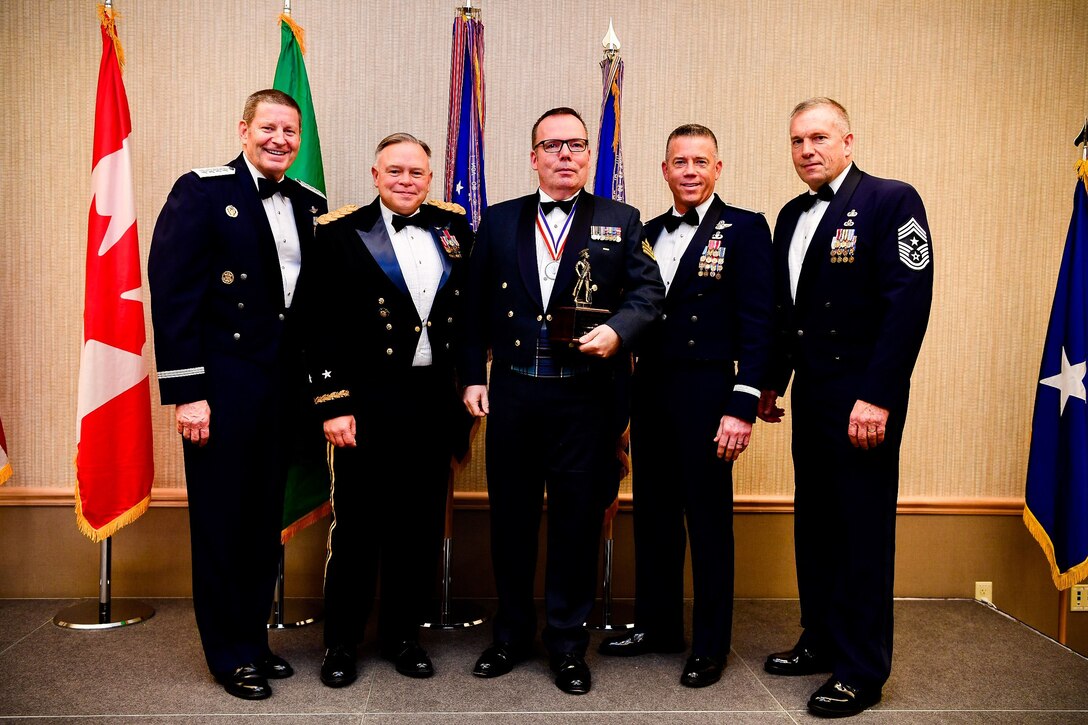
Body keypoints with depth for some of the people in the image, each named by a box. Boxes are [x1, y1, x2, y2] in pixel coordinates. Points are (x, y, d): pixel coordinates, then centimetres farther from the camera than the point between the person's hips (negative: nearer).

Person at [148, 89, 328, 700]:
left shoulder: (310, 204, 11)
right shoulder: (202, 192, -5)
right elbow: (172, 292, -11)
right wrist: (186, 391, -15)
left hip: (285, 385, 5)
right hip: (223, 384, -5)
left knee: (267, 518, 14)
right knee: (222, 520, 6)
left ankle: (256, 637, 30)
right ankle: (232, 654, 21)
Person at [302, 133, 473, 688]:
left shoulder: (453, 226, 8)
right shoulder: (339, 233, -3)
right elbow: (321, 327, -7)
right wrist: (333, 405, -12)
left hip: (435, 403, 4)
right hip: (366, 402, -3)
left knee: (420, 526, 12)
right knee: (356, 525, 6)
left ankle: (402, 633, 29)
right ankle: (341, 642, 23)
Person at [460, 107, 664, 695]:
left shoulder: (621, 222, 7)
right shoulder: (499, 221, 10)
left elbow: (647, 292, 1)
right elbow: (475, 305, 9)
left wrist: (617, 330, -19)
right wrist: (473, 375, 3)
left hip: (586, 397, -1)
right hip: (512, 393, 2)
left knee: (577, 520, 6)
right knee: (510, 515, 11)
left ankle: (567, 641, 22)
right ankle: (512, 633, 29)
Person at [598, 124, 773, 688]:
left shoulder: (744, 229, -4)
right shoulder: (648, 232, 14)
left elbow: (757, 324, -10)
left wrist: (742, 407, -16)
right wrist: (625, 396, 7)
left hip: (705, 394, -5)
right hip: (649, 392, 6)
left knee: (708, 521, 5)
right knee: (653, 514, 14)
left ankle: (710, 645, 19)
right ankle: (656, 625, 30)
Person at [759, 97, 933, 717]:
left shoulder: (891, 200, -9)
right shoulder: (793, 216, 13)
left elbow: (909, 301, -17)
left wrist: (877, 397, -21)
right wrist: (772, 383, 14)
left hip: (863, 398, -7)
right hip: (809, 396, 7)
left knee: (863, 532, 1)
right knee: (815, 525, 15)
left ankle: (862, 671, 14)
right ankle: (822, 641, 30)